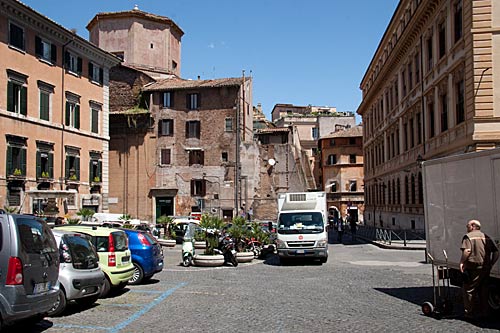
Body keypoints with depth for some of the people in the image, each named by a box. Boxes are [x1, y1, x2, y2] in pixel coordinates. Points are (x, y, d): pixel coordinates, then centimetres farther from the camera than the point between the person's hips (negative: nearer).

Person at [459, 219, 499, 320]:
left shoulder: (468, 236, -5)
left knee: (469, 290, 1)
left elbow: (467, 251, -21)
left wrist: (462, 262, -14)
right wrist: (491, 263, 17)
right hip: (485, 268, 7)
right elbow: (496, 252, 12)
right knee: (483, 291, 15)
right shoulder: (486, 237, 16)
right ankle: (484, 311, 22)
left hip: (473, 267, -7)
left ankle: (470, 313, 2)